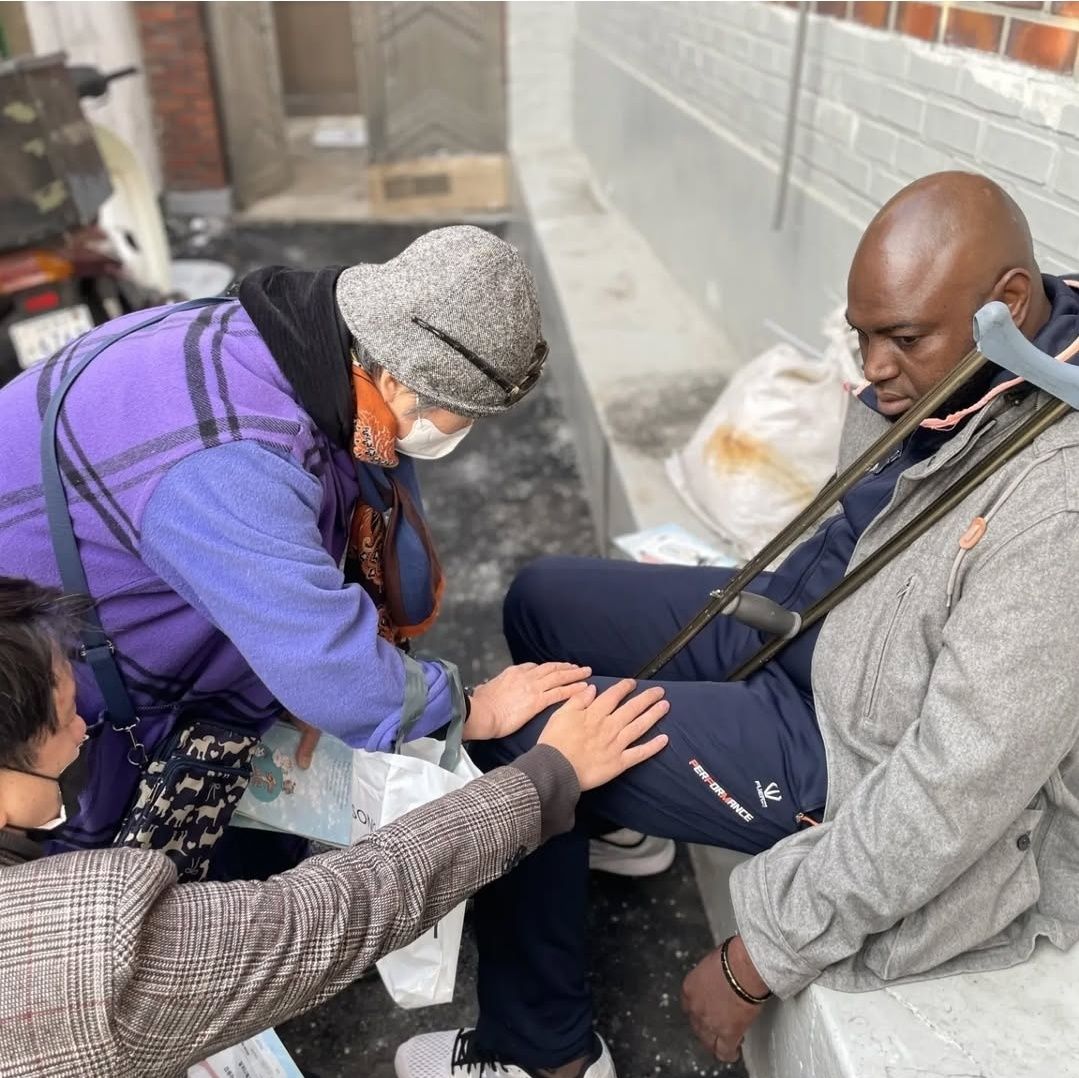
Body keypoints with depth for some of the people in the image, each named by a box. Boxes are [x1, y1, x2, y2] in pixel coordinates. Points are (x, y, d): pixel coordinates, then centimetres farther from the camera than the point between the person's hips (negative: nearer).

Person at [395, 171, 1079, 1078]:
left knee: (514, 738, -12)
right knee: (544, 600, 10)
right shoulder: (947, 355, -8)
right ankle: (613, 816, 39)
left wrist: (759, 963, -20)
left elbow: (953, 796, -30)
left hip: (870, 758, -8)